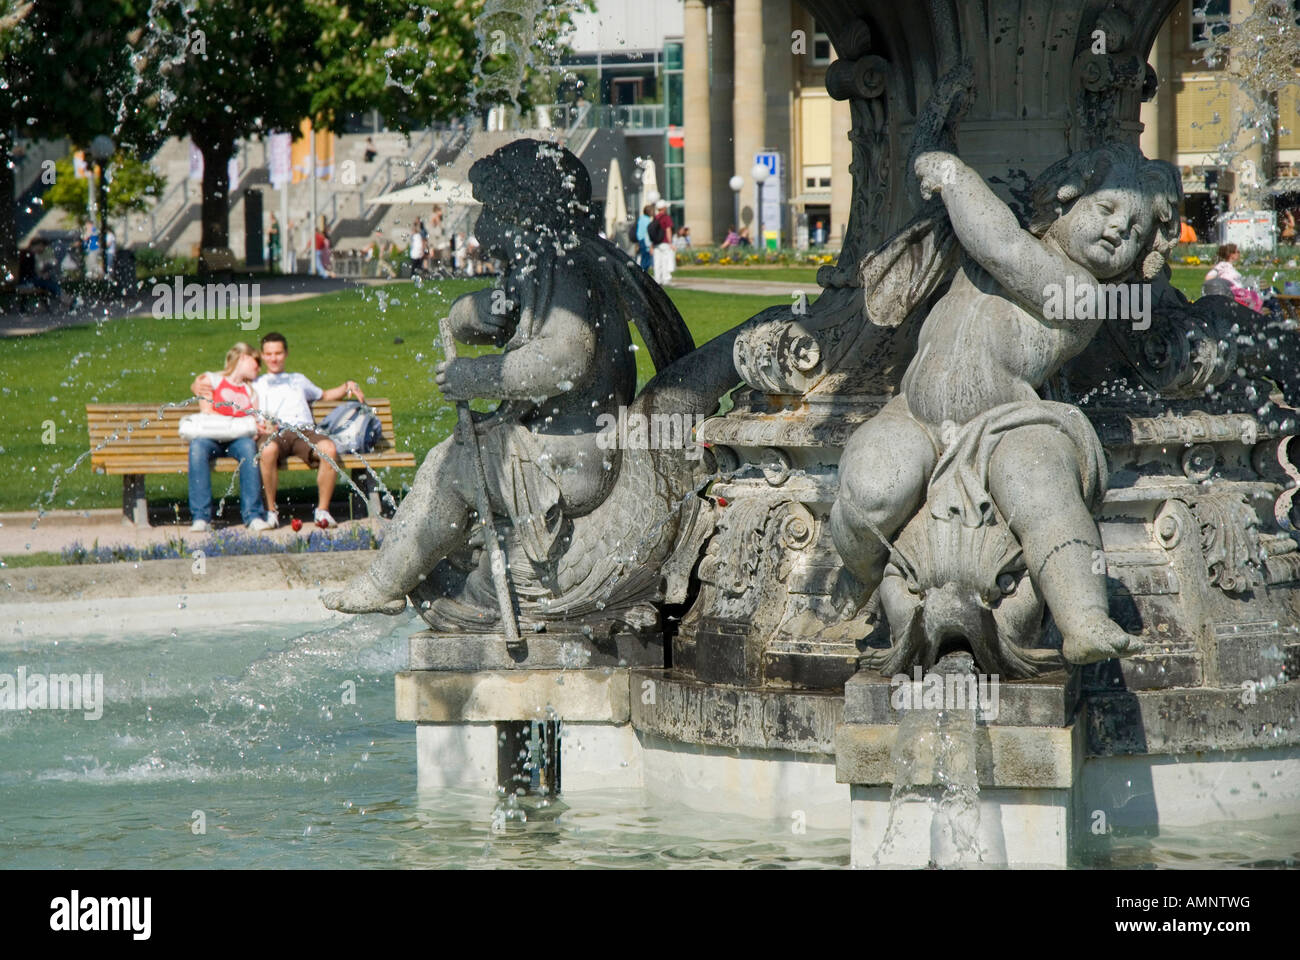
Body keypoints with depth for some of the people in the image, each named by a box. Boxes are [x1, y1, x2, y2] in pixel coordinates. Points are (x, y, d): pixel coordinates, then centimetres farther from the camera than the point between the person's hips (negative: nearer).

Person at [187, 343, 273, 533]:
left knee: (248, 446, -34)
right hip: (212, 437, -2)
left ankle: (253, 515, -41)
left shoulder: (251, 391, 26)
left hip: (238, 439, 2)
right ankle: (200, 517, -40)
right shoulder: (211, 380, 15)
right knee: (197, 446, -36)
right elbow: (207, 413, 1)